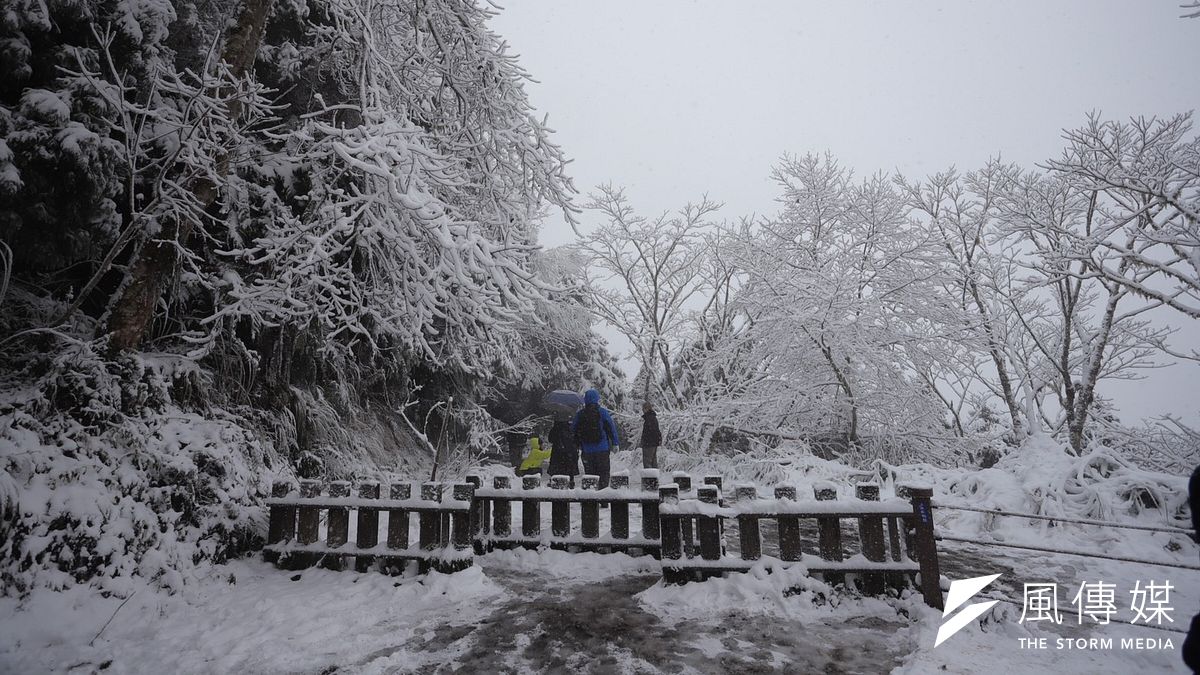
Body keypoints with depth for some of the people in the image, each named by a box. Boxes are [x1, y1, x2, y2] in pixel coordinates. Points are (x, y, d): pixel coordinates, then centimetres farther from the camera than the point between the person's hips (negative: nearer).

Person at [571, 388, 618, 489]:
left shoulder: (579, 414, 5)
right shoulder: (603, 412, -3)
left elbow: (573, 431, 9)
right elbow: (611, 428, -3)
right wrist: (615, 443, 3)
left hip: (586, 450, 2)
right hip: (602, 449, -2)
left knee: (589, 474, 10)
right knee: (603, 473, 4)